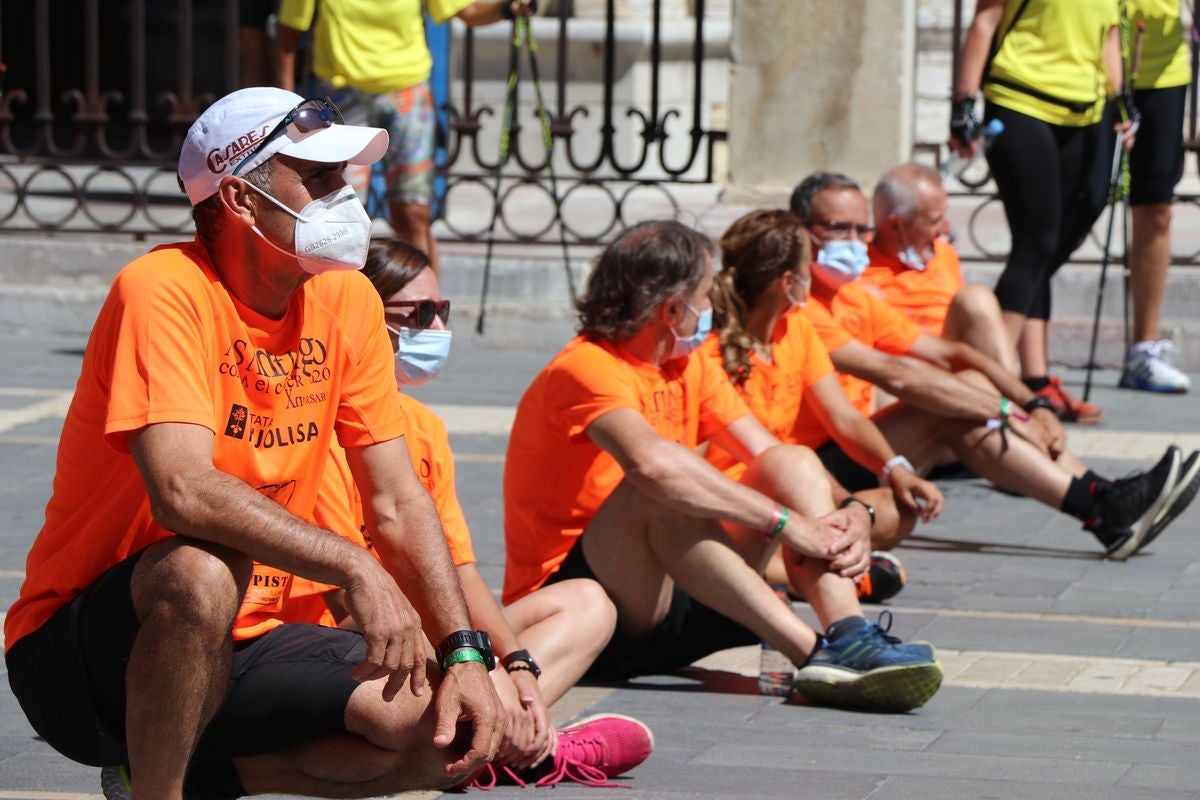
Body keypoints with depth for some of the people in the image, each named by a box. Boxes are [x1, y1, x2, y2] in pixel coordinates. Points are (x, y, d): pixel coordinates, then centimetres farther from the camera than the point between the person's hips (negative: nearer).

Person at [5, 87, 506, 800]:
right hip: (79, 654, -7)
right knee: (205, 570, -38)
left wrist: (465, 653, -10)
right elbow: (182, 491, -32)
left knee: (447, 729, -13)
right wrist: (354, 568, -35)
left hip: (240, 643, 7)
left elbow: (398, 502, 3)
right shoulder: (165, 291, -18)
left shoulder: (345, 300, 2)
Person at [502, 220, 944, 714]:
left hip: (667, 607, 8)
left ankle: (850, 637, -28)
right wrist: (785, 522, -32)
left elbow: (769, 455, 5)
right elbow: (654, 463, -35)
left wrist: (853, 512, -16)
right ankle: (814, 655, -42)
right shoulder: (586, 369, -16)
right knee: (662, 492, -34)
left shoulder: (688, 368, 12)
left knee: (794, 464, -4)